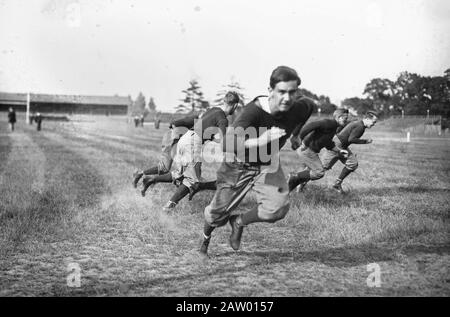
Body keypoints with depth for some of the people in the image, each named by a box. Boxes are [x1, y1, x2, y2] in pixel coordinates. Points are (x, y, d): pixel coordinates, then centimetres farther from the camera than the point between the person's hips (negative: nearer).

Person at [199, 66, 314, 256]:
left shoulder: (300, 108, -20)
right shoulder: (254, 111, -34)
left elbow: (309, 104, 9)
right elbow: (228, 145, -41)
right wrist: (262, 139, -48)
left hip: (268, 164, 3)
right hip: (239, 165, -3)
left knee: (278, 208, -21)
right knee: (218, 213, 8)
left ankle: (239, 221, 11)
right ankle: (205, 239, 46)